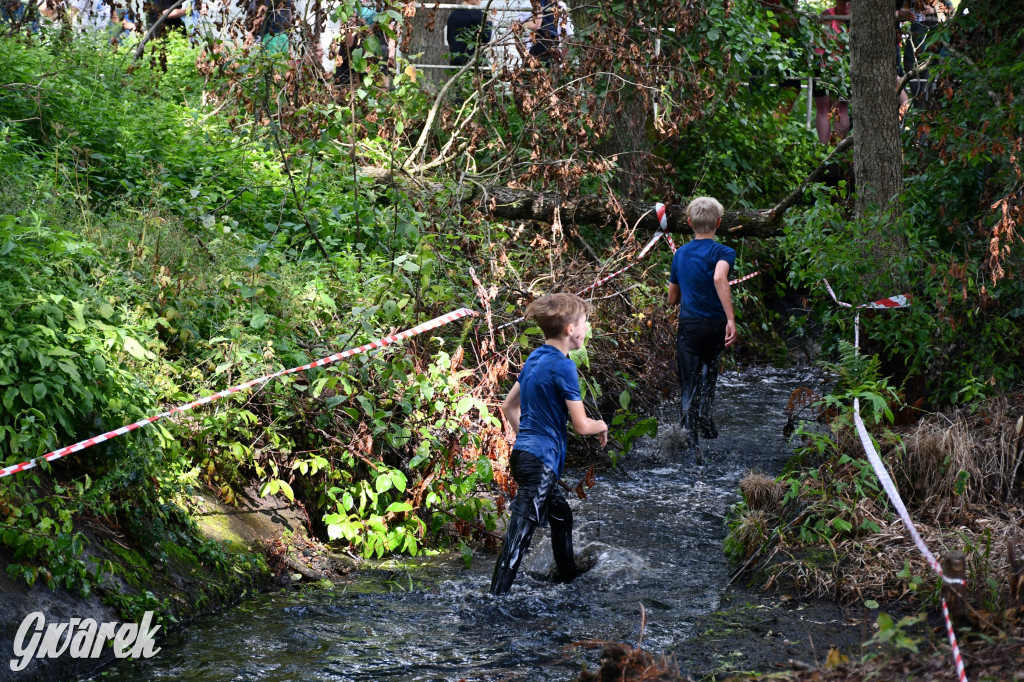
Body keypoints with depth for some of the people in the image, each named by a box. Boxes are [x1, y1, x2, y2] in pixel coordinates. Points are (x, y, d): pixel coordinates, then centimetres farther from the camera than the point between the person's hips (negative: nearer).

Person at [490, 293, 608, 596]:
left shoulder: (535, 358, 11)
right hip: (541, 461, -10)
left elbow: (509, 406, 20)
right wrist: (602, 426, 7)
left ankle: (568, 578, 40)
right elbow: (581, 425, -14)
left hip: (523, 454, 10)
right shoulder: (563, 366, -16)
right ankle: (496, 599, -17)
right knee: (519, 534, -13)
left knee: (561, 515, 26)